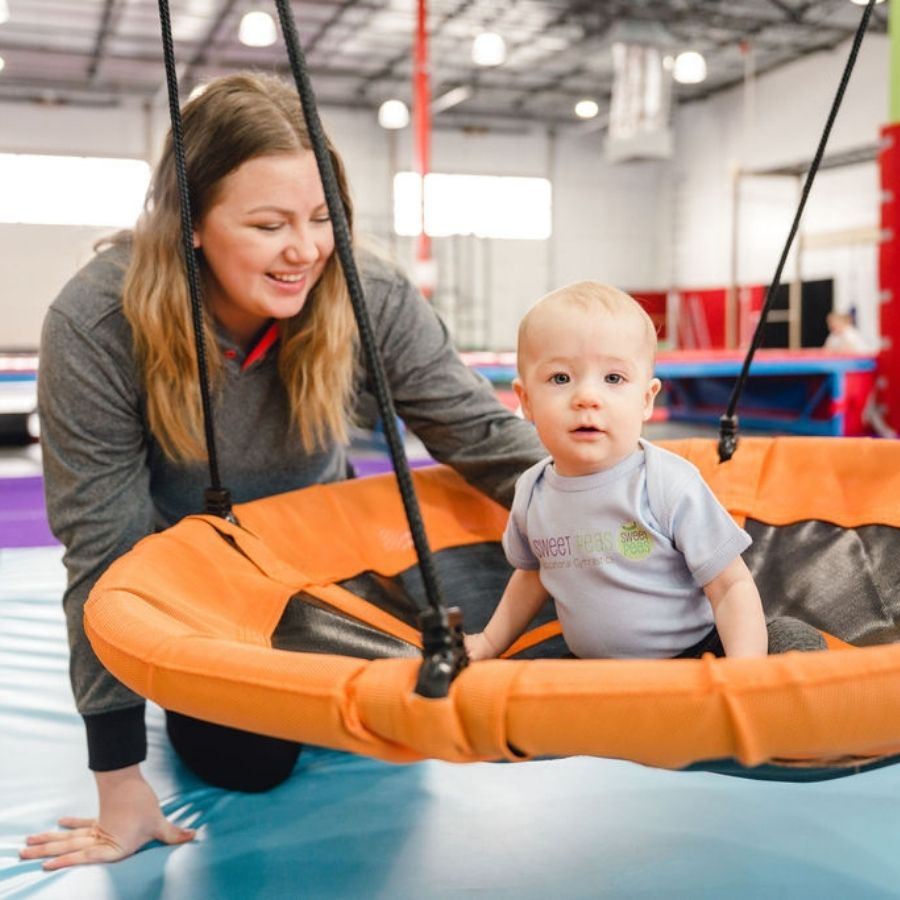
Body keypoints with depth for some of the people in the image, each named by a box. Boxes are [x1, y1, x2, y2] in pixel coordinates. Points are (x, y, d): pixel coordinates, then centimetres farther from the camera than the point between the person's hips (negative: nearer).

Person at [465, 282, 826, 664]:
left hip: (693, 649, -4)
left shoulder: (670, 484, -18)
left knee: (797, 639, -26)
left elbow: (732, 585, -15)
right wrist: (490, 641, 21)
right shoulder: (531, 492, -3)